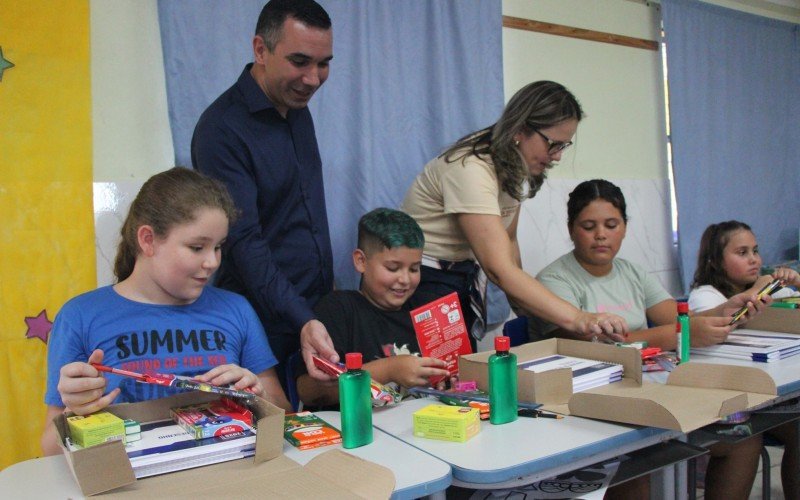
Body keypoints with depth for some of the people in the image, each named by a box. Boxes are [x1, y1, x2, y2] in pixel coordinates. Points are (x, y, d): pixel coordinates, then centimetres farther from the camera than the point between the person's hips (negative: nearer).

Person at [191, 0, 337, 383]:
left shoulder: (298, 110, 8)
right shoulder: (221, 129, -17)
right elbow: (244, 243, -23)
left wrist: (327, 289, 14)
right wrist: (302, 322, -32)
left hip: (317, 312, 7)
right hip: (267, 328, -7)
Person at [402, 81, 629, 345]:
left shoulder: (516, 168, 0)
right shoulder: (470, 169, -28)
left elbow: (507, 243, 8)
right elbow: (499, 268, -36)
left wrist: (522, 307, -1)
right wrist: (578, 319, -41)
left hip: (465, 275, 8)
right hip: (424, 280, -8)